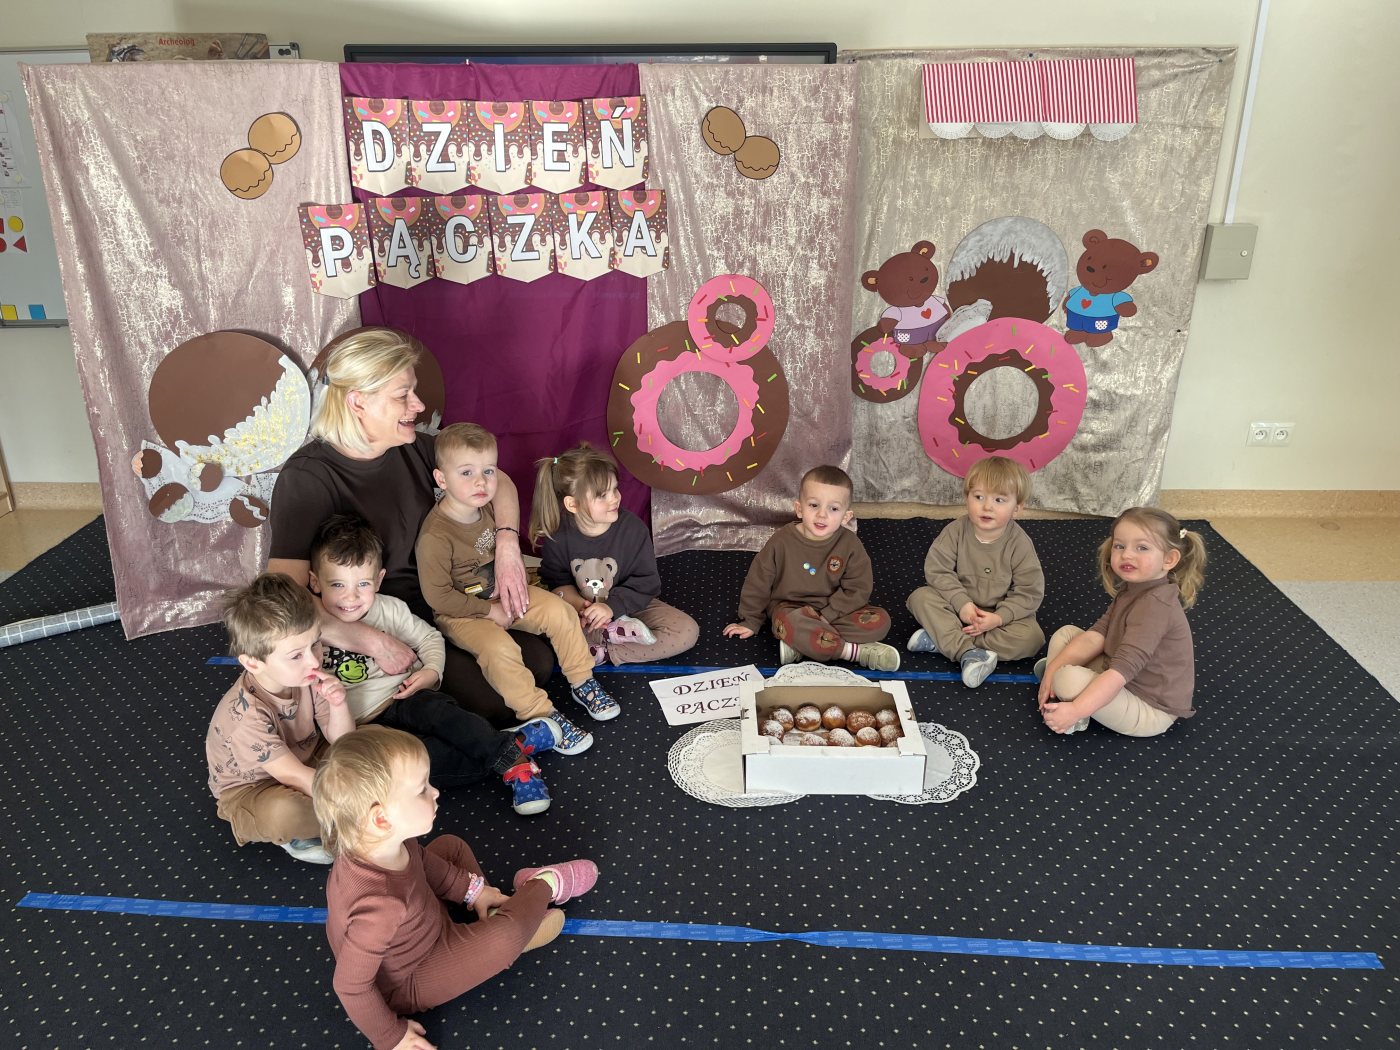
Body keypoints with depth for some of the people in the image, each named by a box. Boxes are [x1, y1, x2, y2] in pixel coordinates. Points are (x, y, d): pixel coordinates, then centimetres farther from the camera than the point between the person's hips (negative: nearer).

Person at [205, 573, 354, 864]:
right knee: (284, 812, -38)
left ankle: (315, 813, -8)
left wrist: (338, 706, -32)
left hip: (306, 759, 6)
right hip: (251, 789, -6)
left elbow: (341, 741, -11)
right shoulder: (246, 715, -35)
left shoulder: (309, 677, -19)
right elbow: (294, 777, -31)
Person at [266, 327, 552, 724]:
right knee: (490, 700, -18)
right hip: (373, 626, -6)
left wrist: (507, 547, -10)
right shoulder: (305, 479, -23)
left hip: (440, 604, 7)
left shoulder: (411, 448, -4)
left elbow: (497, 481, 7)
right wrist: (373, 642, -38)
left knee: (539, 662, -3)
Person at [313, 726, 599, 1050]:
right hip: (407, 983, -8)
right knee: (510, 933, -21)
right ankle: (545, 885, 9)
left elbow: (421, 861, 3)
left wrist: (471, 889, 7)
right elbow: (351, 986, -31)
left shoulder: (383, 843, -22)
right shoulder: (383, 904, -44)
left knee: (451, 845, 18)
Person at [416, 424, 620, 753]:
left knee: (559, 610, -9)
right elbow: (437, 596, -23)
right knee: (500, 648, -32)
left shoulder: (488, 507, -4)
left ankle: (582, 682, 7)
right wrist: (489, 611, -18)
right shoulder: (435, 536, -27)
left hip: (501, 593, 7)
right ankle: (541, 716, -18)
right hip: (459, 613, -7)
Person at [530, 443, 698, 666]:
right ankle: (616, 633, -22)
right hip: (581, 614, 0)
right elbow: (555, 583, -4)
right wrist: (577, 603, -25)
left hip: (628, 605, 1)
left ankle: (601, 653, -22)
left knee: (687, 631, -22)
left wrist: (612, 606, -28)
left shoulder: (633, 528, -15)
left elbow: (646, 582, -14)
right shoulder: (558, 537, -13)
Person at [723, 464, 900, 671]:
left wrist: (826, 615, -18)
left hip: (835, 611, 3)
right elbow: (759, 582, -2)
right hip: (792, 609, -3)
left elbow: (858, 589, -8)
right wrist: (750, 621, 5)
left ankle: (801, 644, -27)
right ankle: (857, 651, -27)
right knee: (791, 625, -38)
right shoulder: (782, 541, -12)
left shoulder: (850, 545, -10)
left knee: (880, 620, -21)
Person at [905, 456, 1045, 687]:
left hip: (1001, 614, 0)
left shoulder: (1020, 543, -16)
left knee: (1032, 637, -27)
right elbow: (936, 569, -14)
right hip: (959, 607, 1)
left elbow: (1030, 592, -14)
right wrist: (961, 603, -25)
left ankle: (941, 639, -29)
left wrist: (998, 618, -26)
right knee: (921, 597, -23)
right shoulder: (956, 531, -14)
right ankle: (967, 652, -36)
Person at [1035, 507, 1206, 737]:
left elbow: (1122, 669, -34)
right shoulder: (1130, 590, 4)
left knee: (1070, 679, -30)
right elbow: (1095, 636, -2)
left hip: (1150, 711, -9)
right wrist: (1053, 669, -15)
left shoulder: (1155, 605, -27)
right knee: (1065, 634, 8)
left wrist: (1076, 710, -41)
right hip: (1120, 682, 9)